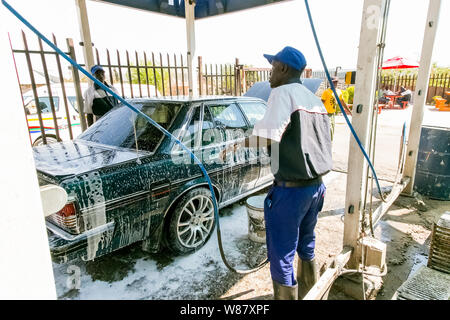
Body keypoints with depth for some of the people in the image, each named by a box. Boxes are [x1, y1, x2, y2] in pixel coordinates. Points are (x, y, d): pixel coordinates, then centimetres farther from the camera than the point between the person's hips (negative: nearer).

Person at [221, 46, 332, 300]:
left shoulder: (283, 92, -13)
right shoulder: (315, 99, 11)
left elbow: (268, 136, -25)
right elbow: (320, 141, 15)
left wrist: (236, 145, -11)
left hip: (291, 190, -9)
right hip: (317, 185, 9)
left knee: (282, 255, 6)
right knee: (306, 246, 26)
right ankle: (309, 293, 45)